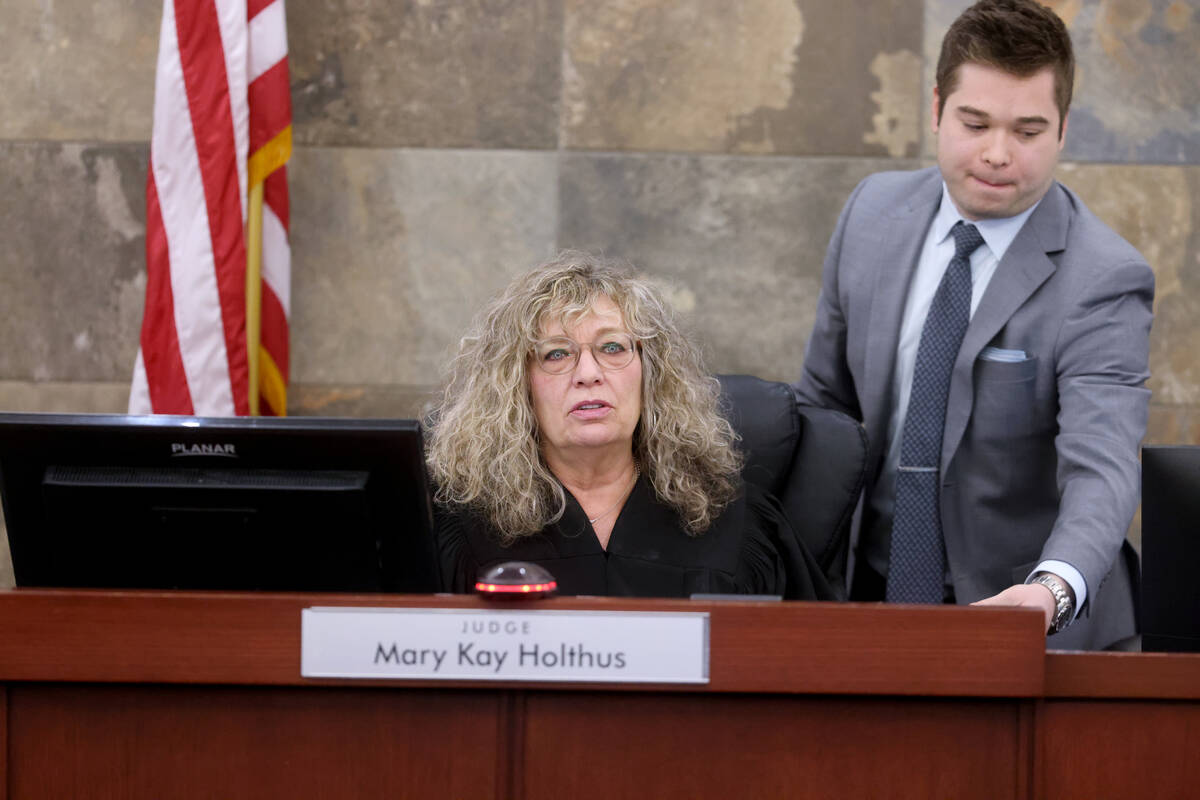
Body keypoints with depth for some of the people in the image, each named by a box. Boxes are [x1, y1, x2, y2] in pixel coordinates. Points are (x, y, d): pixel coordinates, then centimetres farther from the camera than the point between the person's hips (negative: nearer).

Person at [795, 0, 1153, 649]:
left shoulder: (1103, 280, -12)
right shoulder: (874, 212, 4)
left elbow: (1099, 468, -25)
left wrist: (1052, 589, -45)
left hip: (1024, 615, -3)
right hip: (874, 593, 3)